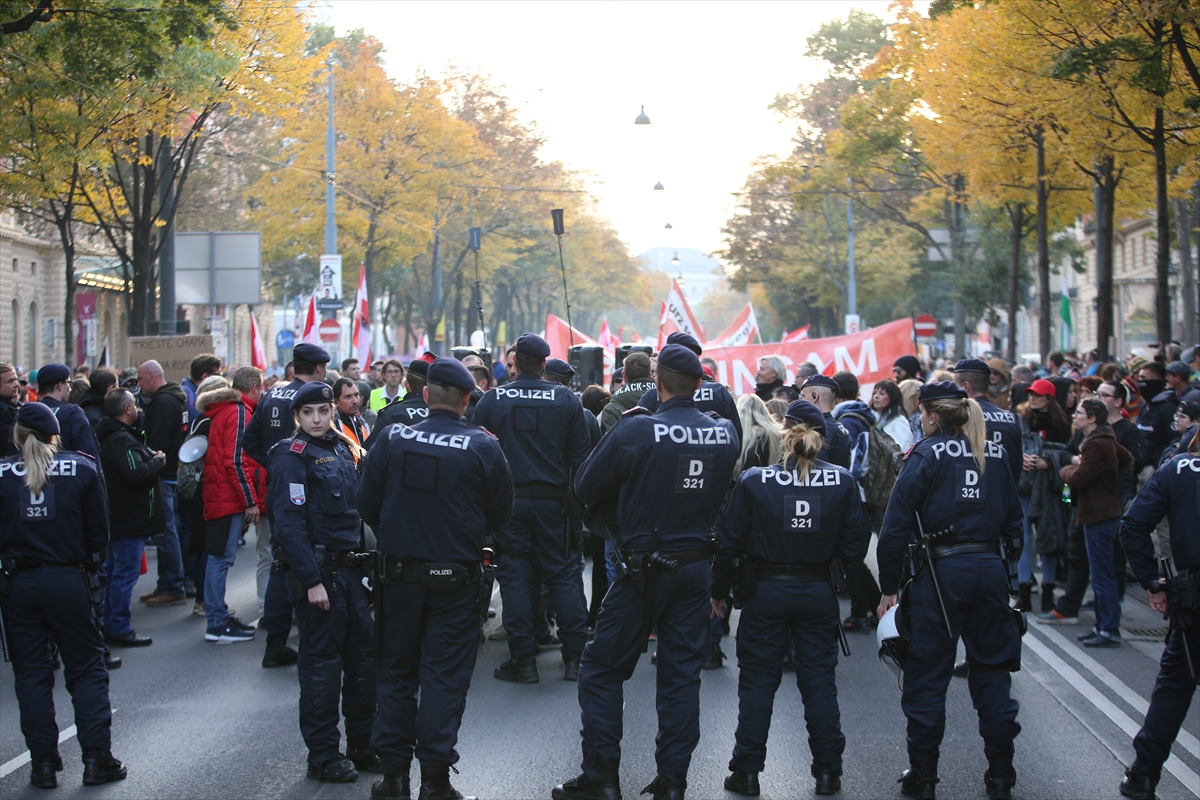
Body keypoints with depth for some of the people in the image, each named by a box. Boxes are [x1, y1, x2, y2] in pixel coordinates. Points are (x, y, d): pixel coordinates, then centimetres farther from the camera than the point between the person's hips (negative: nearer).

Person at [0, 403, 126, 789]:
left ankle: (43, 763, 9)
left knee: (31, 673, 9)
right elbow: (98, 532, 0)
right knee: (87, 670, 9)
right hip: (69, 580, 0)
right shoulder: (82, 469, -3)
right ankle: (97, 758, 5)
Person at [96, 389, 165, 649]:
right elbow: (136, 474, -31)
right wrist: (158, 461, -15)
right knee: (125, 573, -5)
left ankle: (107, 625, 24)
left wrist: (152, 458, 2)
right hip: (130, 519, -11)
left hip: (116, 517, 11)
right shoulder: (122, 440, -22)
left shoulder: (110, 436, 12)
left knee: (112, 571, 17)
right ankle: (119, 629, -2)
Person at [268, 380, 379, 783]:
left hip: (350, 567, 7)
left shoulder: (342, 448, 13)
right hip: (319, 569, -7)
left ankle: (364, 746, 20)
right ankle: (323, 755, 9)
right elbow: (290, 523, -15)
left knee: (364, 657, 9)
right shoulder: (293, 454, -9)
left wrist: (365, 565, 11)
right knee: (322, 662, 0)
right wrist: (310, 580, -19)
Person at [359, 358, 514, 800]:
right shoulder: (482, 447, -9)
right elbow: (501, 511, 0)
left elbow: (367, 504, 2)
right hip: (457, 578, -2)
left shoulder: (392, 440, -4)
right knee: (444, 676, 4)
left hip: (400, 574, 2)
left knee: (397, 672, 13)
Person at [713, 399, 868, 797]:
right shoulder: (841, 482, -6)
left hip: (766, 592, -1)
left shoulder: (754, 481, -9)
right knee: (819, 682, 10)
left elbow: (729, 542, -5)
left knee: (757, 682, 8)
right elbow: (853, 546, -3)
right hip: (818, 592, 1)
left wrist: (718, 592, 6)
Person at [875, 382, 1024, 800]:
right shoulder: (995, 454, 9)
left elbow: (896, 526, -9)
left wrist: (889, 586, -4)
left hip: (942, 571, -5)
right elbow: (1013, 519, 11)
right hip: (990, 568, 5)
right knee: (991, 671, 12)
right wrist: (1008, 567, 16)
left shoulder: (927, 455, -6)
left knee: (927, 676, 4)